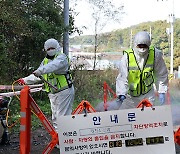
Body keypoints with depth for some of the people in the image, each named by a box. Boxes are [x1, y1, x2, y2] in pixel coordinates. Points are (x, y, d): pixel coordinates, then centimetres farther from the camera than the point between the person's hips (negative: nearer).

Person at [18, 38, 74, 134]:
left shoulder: (61, 58, -5)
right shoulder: (45, 61, 18)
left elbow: (54, 65, -28)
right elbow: (37, 76, 26)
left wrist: (40, 70, -42)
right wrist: (25, 80, 17)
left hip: (64, 91, -7)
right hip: (52, 93, 8)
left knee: (62, 116, -10)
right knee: (55, 118, 10)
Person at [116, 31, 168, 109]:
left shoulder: (155, 55, -11)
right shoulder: (127, 57, -19)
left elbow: (161, 75, 0)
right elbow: (122, 77, -23)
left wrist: (161, 92, -1)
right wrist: (121, 94, -37)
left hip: (148, 93, 2)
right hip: (130, 94, -2)